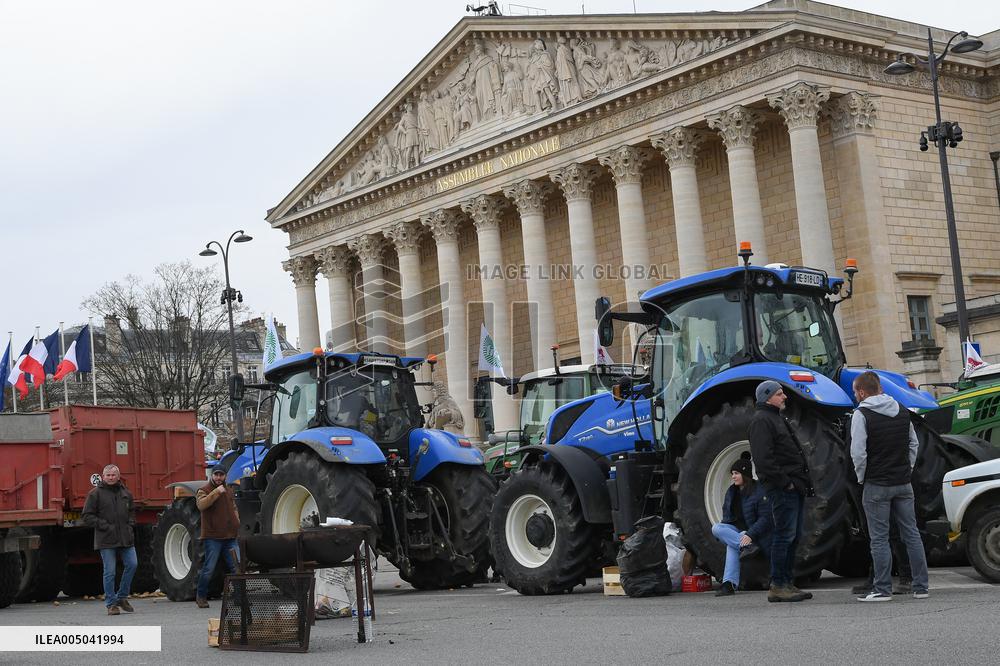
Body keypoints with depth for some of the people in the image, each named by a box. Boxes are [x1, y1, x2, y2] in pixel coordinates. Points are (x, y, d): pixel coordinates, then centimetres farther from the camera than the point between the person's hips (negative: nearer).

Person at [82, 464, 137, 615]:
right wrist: (105, 526, -13)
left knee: (132, 564, -1)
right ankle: (111, 604, 8)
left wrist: (130, 525, 8)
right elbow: (87, 517, -5)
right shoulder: (95, 494, -4)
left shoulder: (125, 493, 12)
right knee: (110, 571, -2)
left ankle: (122, 597, 16)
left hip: (125, 538, 5)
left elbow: (132, 511, 26)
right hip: (106, 539, -5)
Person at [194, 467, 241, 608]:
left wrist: (237, 525, 14)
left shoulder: (228, 491, 18)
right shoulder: (204, 490, -3)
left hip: (230, 537, 6)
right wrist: (216, 492, -27)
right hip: (212, 537, -6)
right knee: (209, 568, -1)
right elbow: (201, 505, -23)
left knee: (237, 567, 1)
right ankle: (201, 596, 15)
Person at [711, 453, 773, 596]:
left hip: (754, 533, -7)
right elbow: (726, 513, 21)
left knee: (731, 545, -30)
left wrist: (750, 535, -27)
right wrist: (725, 531, 2)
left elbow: (765, 518, -15)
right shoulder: (731, 491, 13)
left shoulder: (759, 491, -10)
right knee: (716, 528, -25)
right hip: (735, 530, 7)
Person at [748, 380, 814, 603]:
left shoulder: (776, 418, 23)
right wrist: (784, 482, -18)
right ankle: (777, 586, -5)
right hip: (782, 488, -10)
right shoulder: (761, 421, -10)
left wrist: (802, 482, 16)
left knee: (794, 536, 12)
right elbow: (763, 458, -21)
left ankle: (787, 583, 19)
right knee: (785, 535, -9)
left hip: (794, 486, 10)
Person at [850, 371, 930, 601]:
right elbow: (913, 443, 17)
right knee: (911, 534, 9)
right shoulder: (902, 411, 10)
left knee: (879, 539, 0)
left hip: (876, 486, -6)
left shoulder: (861, 414, -11)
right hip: (903, 484, 6)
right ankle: (921, 587, 12)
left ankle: (882, 589, 1)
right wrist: (907, 469, 17)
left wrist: (861, 478, -2)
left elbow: (858, 453, -16)